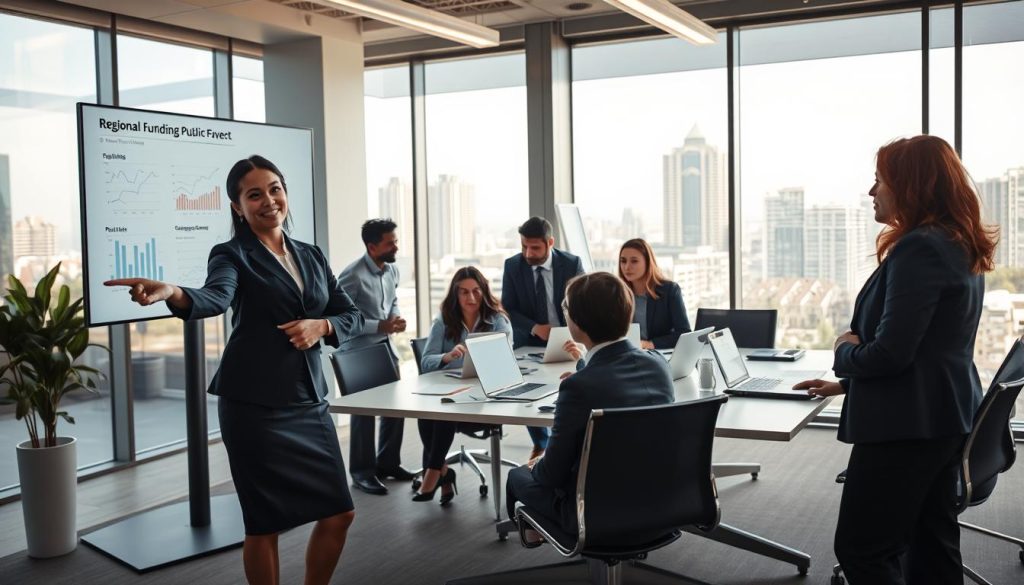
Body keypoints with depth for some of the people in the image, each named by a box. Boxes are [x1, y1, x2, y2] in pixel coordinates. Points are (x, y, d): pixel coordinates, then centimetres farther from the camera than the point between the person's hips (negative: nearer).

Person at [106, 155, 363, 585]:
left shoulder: (311, 256, 13)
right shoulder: (232, 255, -4)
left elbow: (352, 315, 15)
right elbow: (215, 298, -25)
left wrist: (320, 326, -7)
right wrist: (173, 294, -47)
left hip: (309, 401, 6)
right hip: (254, 405, -5)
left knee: (338, 513, 9)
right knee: (265, 523, 2)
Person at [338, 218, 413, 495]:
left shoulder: (392, 270, 4)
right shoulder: (353, 275, -21)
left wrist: (396, 317, -4)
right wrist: (380, 325, -24)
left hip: (385, 346, 8)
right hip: (358, 351, -8)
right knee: (363, 410, -1)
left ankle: (388, 462, 29)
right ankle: (362, 471, 13)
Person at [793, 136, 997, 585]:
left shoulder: (919, 248, -19)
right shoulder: (961, 248, 12)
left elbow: (890, 352, -23)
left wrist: (844, 351, -2)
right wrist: (846, 382, 22)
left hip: (906, 423, -10)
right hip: (943, 416, 10)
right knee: (931, 545, 16)